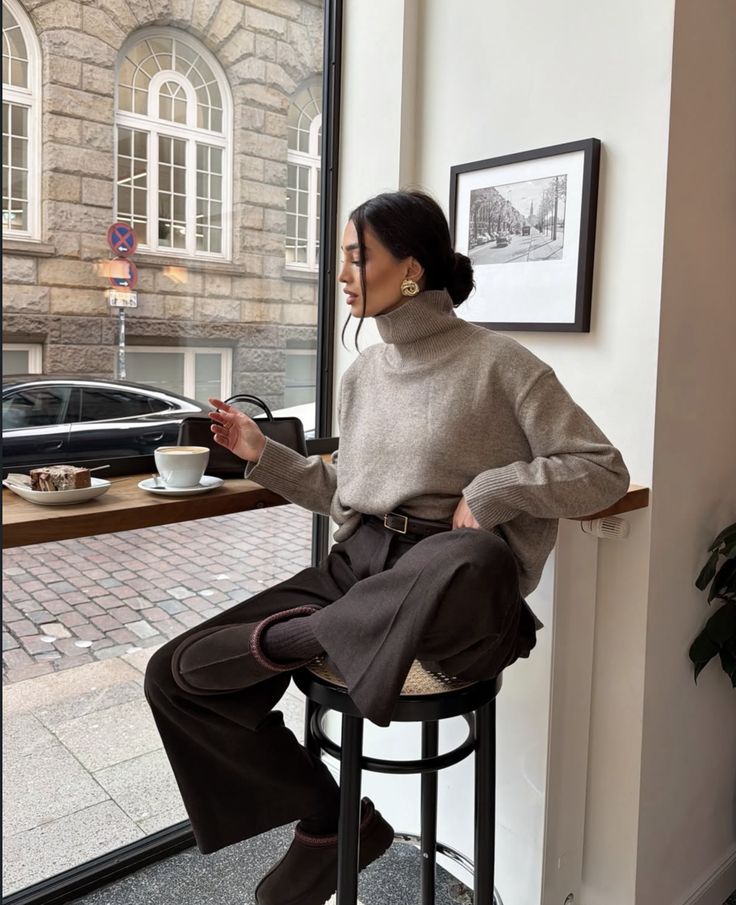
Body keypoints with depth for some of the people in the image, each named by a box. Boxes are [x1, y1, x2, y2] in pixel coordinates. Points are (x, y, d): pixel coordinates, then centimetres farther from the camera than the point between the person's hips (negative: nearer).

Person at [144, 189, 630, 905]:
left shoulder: (496, 363, -2)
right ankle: (333, 821, 9)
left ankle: (293, 638, -17)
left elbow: (605, 470, -3)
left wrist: (491, 490, -13)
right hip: (355, 567, 6)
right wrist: (263, 453, 13)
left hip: (446, 579, -5)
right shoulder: (362, 373, 17)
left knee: (478, 560, -44)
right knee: (172, 675, -6)